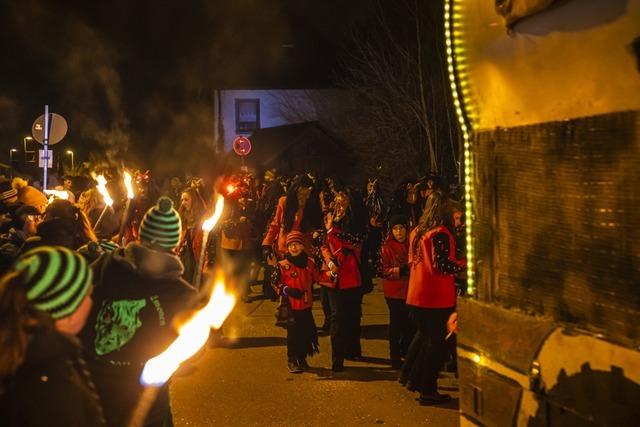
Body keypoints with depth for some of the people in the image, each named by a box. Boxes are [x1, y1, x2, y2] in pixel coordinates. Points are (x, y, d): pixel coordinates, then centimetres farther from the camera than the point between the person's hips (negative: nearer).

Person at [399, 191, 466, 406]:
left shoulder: (416, 232, 9)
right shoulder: (440, 233, -16)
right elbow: (443, 265, -21)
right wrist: (466, 263, -10)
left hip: (417, 294, 8)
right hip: (437, 297, -8)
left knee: (423, 334, 25)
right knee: (436, 341, 2)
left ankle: (410, 376, 32)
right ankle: (428, 390, 7)